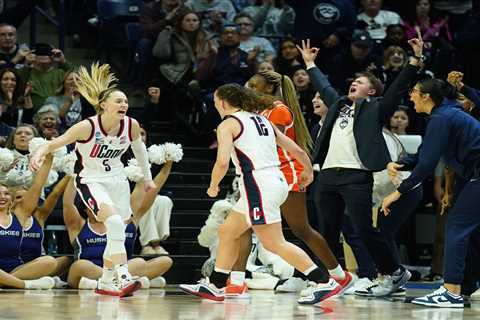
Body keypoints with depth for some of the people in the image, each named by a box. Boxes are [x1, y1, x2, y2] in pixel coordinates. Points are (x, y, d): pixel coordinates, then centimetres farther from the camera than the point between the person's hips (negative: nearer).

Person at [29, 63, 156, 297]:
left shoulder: (131, 125, -10)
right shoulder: (88, 127, -24)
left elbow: (138, 147, 12)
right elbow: (54, 143, -24)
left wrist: (147, 177, 20)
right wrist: (39, 154, -46)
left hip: (117, 179, 6)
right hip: (90, 180, -6)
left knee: (117, 233, 10)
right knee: (114, 222, -28)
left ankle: (106, 282, 27)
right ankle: (123, 278, -33)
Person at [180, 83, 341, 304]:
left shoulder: (228, 124, -3)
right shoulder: (262, 120, 18)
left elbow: (222, 162, -17)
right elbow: (296, 150, 19)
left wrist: (213, 186, 2)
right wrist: (308, 171, 38)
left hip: (258, 185, -9)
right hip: (277, 181, 9)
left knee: (274, 243, -8)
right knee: (227, 232, 19)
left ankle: (324, 282, -12)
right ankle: (215, 286, 25)